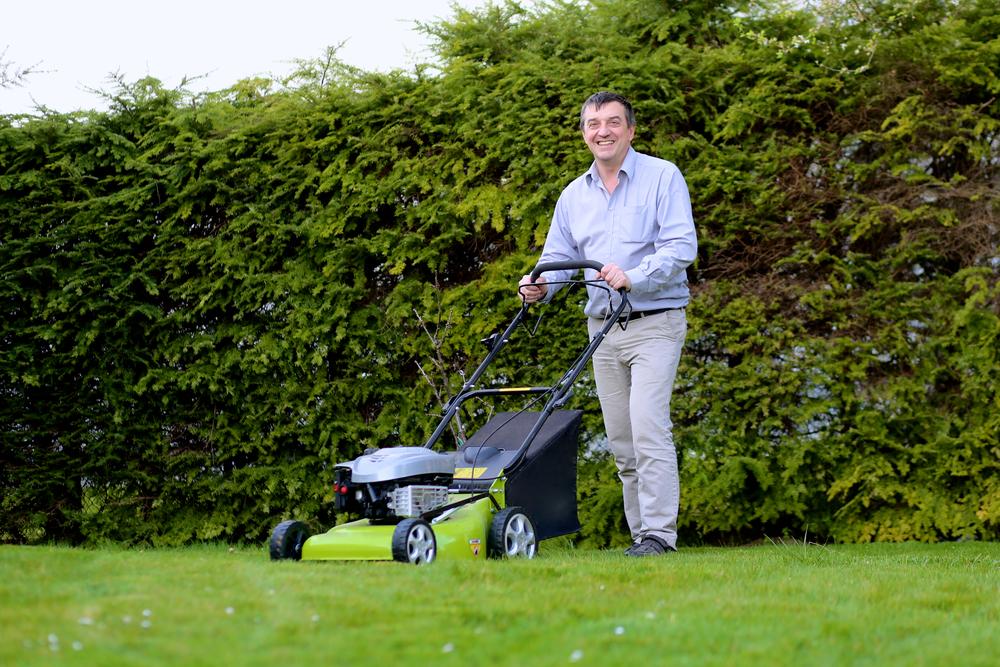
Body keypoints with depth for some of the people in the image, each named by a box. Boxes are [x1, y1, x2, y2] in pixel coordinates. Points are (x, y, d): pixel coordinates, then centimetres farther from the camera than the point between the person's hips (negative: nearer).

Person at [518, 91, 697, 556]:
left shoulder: (663, 177, -3)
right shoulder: (574, 195, 13)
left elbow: (681, 247, -13)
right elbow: (558, 258, 16)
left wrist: (633, 277, -27)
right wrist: (540, 285, -7)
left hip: (655, 322, -6)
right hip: (603, 328, 6)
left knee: (648, 424, -18)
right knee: (621, 439, 6)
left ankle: (659, 532, -17)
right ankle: (641, 533, 12)